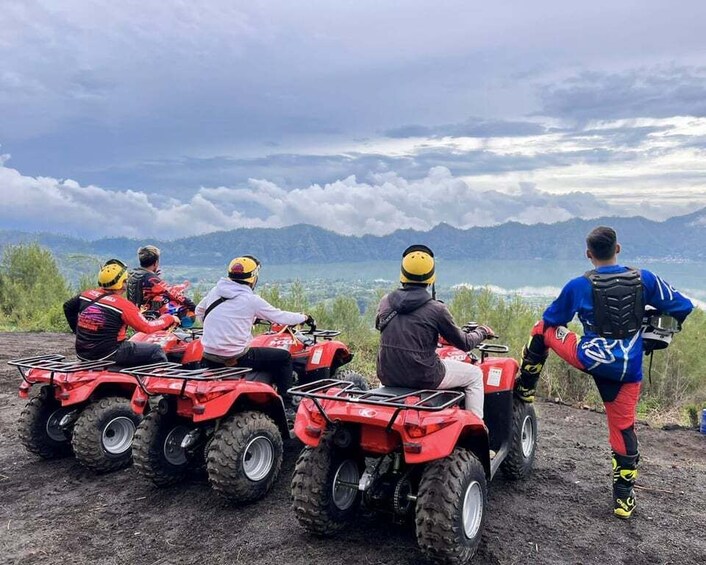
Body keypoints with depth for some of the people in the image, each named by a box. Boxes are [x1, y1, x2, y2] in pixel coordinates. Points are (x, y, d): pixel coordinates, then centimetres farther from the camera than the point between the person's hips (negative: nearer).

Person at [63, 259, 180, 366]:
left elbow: (67, 307, 19)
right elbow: (146, 328, -13)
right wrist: (169, 318, 1)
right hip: (106, 355, -8)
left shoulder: (86, 295, 1)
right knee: (156, 351, 0)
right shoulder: (123, 305, -18)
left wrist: (78, 330, 28)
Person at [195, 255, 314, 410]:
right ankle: (286, 405, 9)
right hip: (237, 359, -6)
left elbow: (199, 311, 20)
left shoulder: (214, 291, 4)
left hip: (209, 358, 6)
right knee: (284, 357, 8)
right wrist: (304, 318, 14)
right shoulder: (251, 300, -11)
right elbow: (280, 316, -2)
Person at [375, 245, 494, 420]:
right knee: (474, 374, 16)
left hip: (388, 377, 5)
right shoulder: (436, 309, -14)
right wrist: (481, 332, 18)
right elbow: (464, 344, -4)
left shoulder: (385, 302, -2)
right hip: (423, 377, -5)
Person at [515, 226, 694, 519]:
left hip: (590, 359, -2)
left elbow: (551, 320, 6)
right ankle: (624, 498, 19)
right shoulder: (644, 278, -2)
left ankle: (524, 387, 27)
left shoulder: (579, 285, -6)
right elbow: (683, 306, 3)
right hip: (628, 370, 2)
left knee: (542, 329, 19)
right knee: (623, 427, 14)